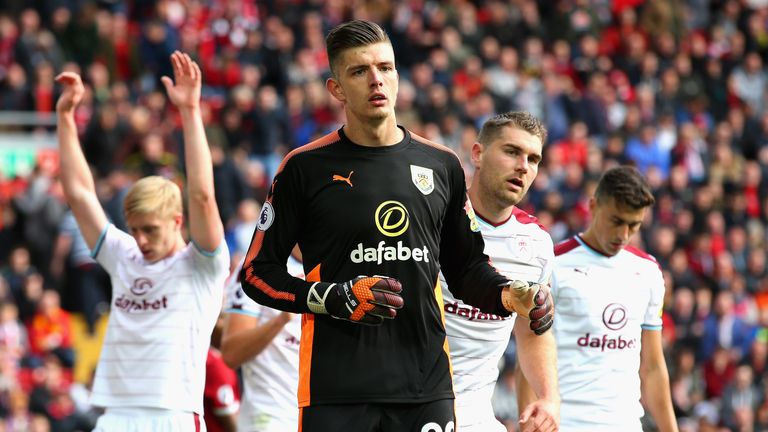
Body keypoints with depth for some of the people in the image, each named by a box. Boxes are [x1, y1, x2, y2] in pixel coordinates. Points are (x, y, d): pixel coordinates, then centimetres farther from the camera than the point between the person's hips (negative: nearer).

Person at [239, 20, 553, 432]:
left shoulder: (441, 165, 13)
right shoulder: (306, 167, 2)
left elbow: (465, 269, 22)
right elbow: (257, 272, 4)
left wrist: (509, 295, 1)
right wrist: (336, 299, -11)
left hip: (426, 384, 3)